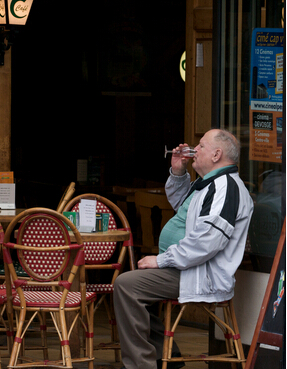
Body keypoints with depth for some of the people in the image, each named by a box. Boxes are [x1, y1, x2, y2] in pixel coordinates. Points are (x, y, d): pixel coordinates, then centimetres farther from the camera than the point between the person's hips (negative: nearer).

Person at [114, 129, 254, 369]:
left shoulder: (226, 187, -18)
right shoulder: (211, 183, 18)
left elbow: (207, 241, -29)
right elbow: (180, 203, 39)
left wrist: (162, 260, -21)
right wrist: (178, 173, 20)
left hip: (203, 277, -12)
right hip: (188, 267, 12)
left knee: (126, 285, -23)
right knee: (131, 282, 21)